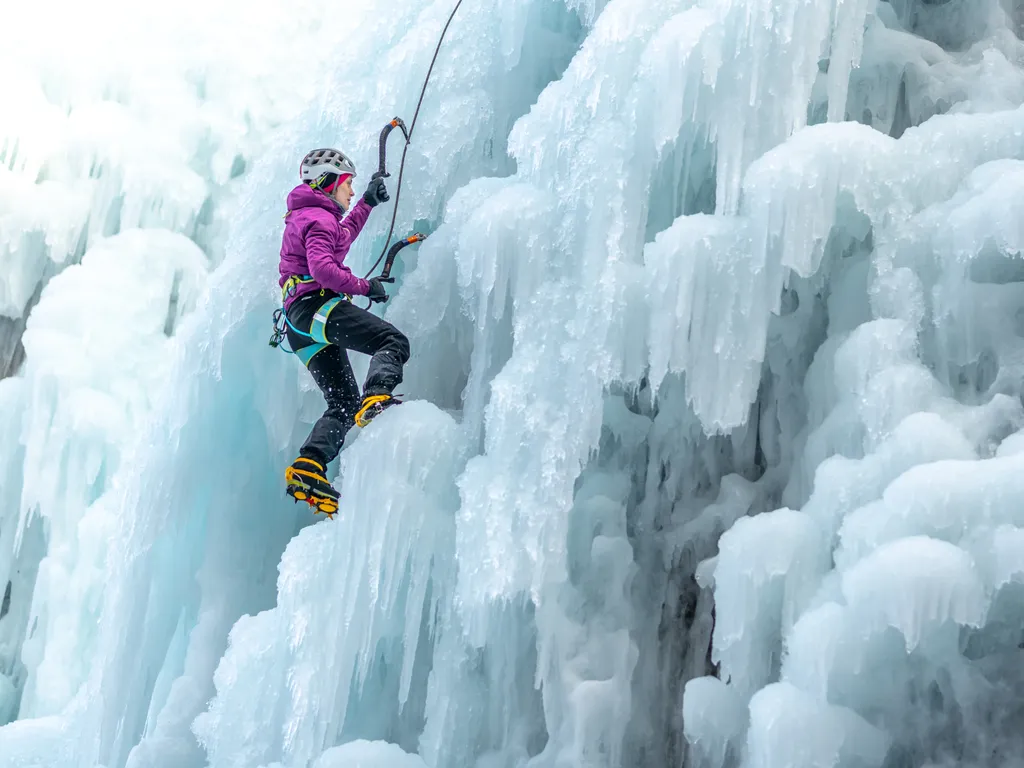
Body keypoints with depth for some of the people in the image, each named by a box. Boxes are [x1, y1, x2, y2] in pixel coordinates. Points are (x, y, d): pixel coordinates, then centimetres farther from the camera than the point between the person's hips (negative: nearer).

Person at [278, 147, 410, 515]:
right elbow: (323, 268, -19)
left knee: (344, 403, 5)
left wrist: (368, 202, 51)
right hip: (317, 306, -10)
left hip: (302, 327, 10)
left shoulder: (305, 216, 30)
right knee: (393, 341, -22)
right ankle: (377, 397, -49)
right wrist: (365, 286, -10)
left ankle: (308, 467, -11)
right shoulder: (319, 218, -2)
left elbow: (343, 235, 52)